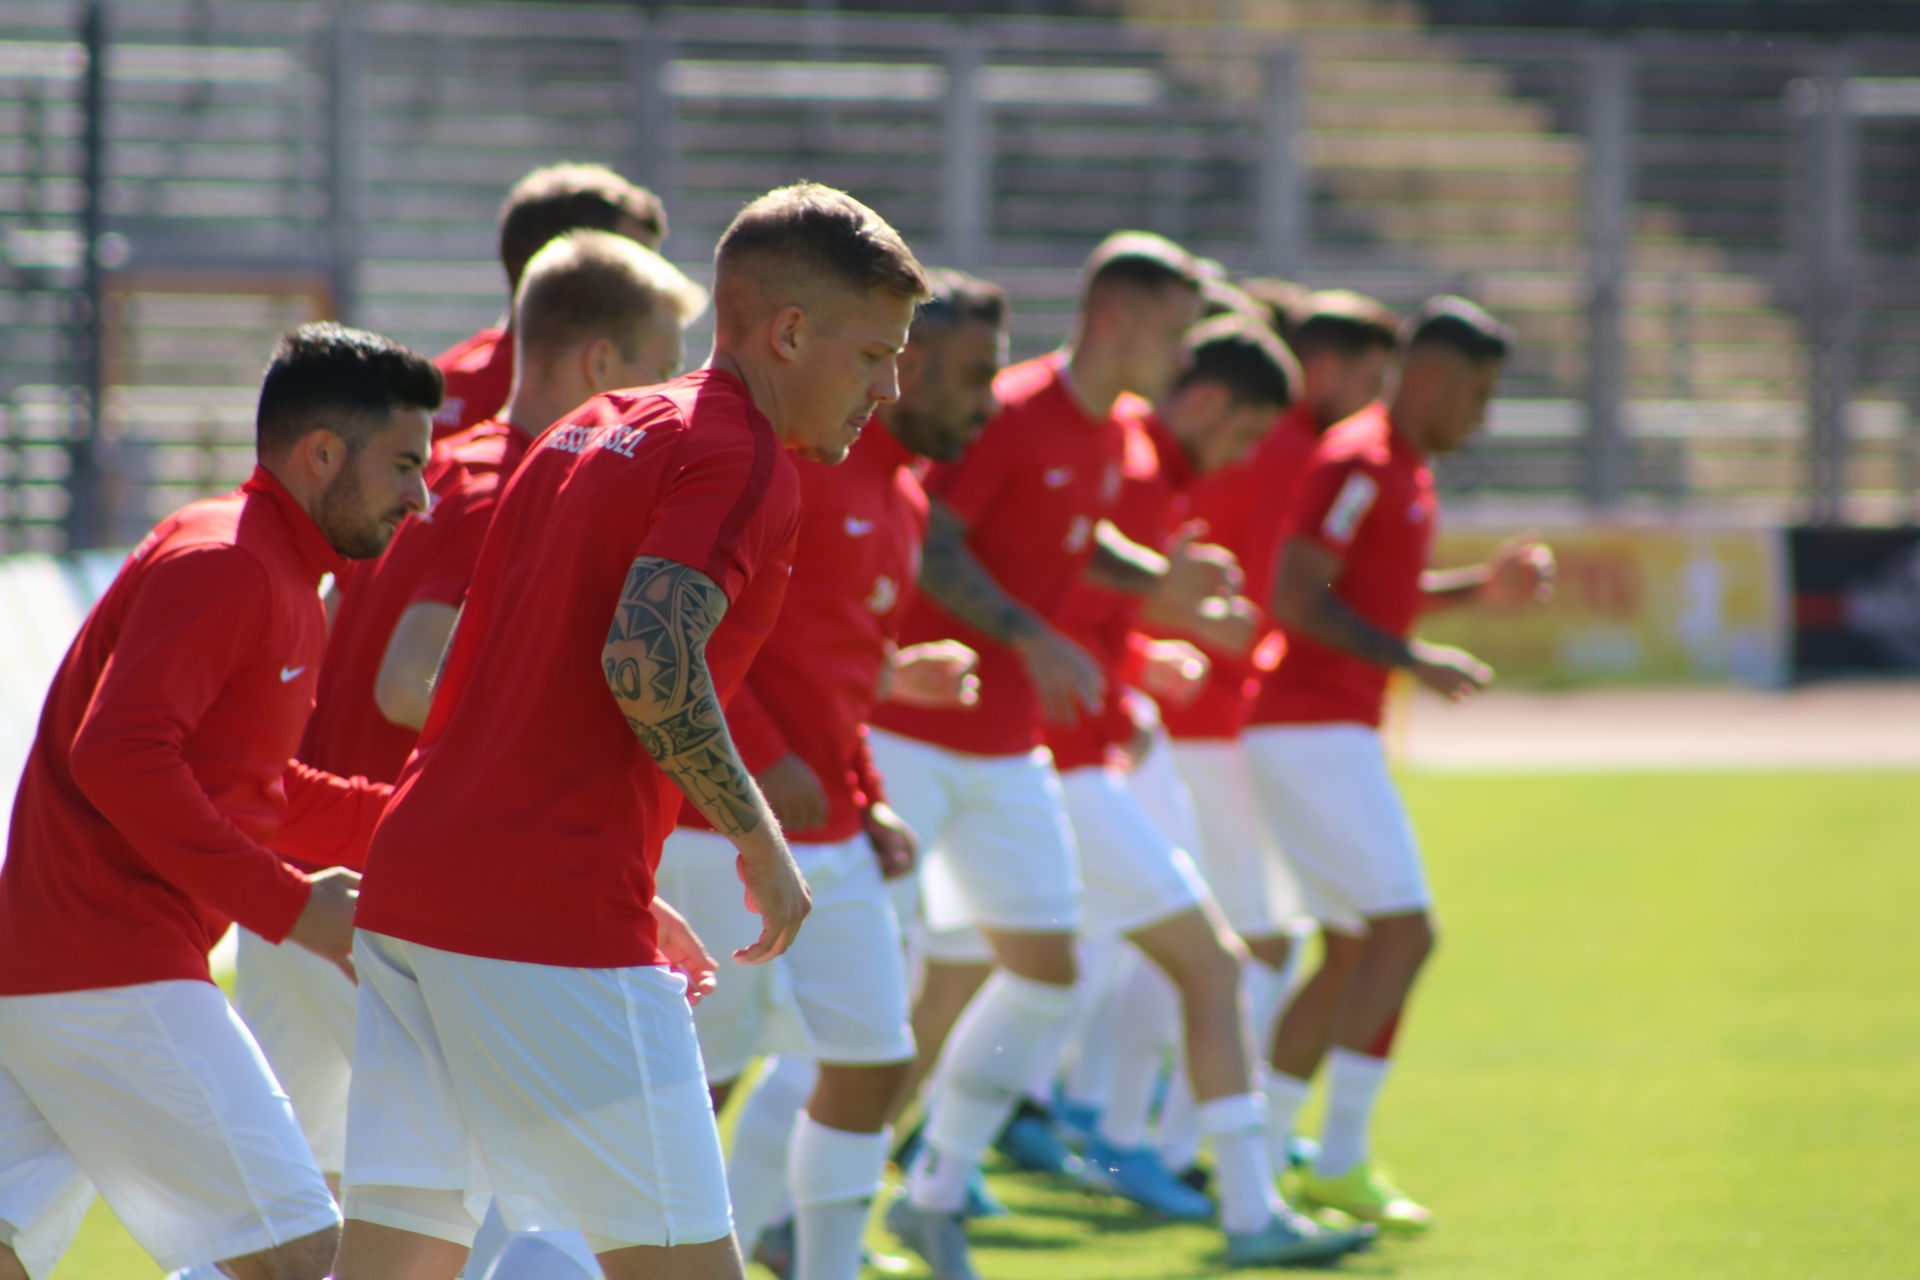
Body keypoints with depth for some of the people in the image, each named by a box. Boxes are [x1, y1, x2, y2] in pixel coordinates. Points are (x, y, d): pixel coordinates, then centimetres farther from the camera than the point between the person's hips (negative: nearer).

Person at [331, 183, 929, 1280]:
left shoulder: (587, 434, 21)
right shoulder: (742, 461, -7)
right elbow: (647, 663, -22)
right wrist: (760, 840, -9)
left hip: (411, 890, 9)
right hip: (556, 932, -9)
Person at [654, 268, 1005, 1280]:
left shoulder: (902, 500, 15)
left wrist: (867, 803, 13)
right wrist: (762, 761, -23)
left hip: (828, 834, 9)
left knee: (870, 1064, 7)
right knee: (700, 1077, -4)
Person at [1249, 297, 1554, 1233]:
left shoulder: (1403, 468, 17)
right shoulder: (1360, 462, -15)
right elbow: (1297, 597, -22)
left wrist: (1480, 588, 15)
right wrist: (1413, 661, -23)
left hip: (1332, 735, 11)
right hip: (1313, 728, -11)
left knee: (1354, 952, 13)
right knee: (1405, 930, -14)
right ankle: (1340, 1161, -14)